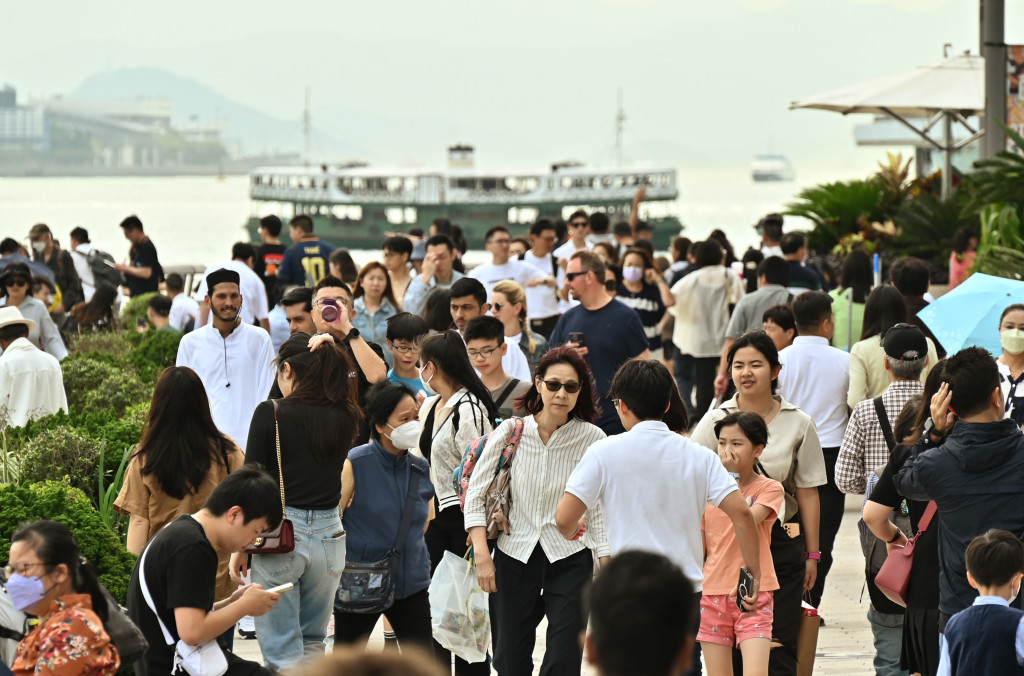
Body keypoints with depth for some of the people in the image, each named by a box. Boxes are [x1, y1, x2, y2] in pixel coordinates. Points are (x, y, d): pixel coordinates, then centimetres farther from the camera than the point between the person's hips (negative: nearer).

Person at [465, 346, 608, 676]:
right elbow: (476, 494, 0)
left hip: (570, 559, -1)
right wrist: (482, 555, -7)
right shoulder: (510, 432, -4)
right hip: (514, 557, 1)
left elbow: (600, 510, -2)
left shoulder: (592, 439, -6)